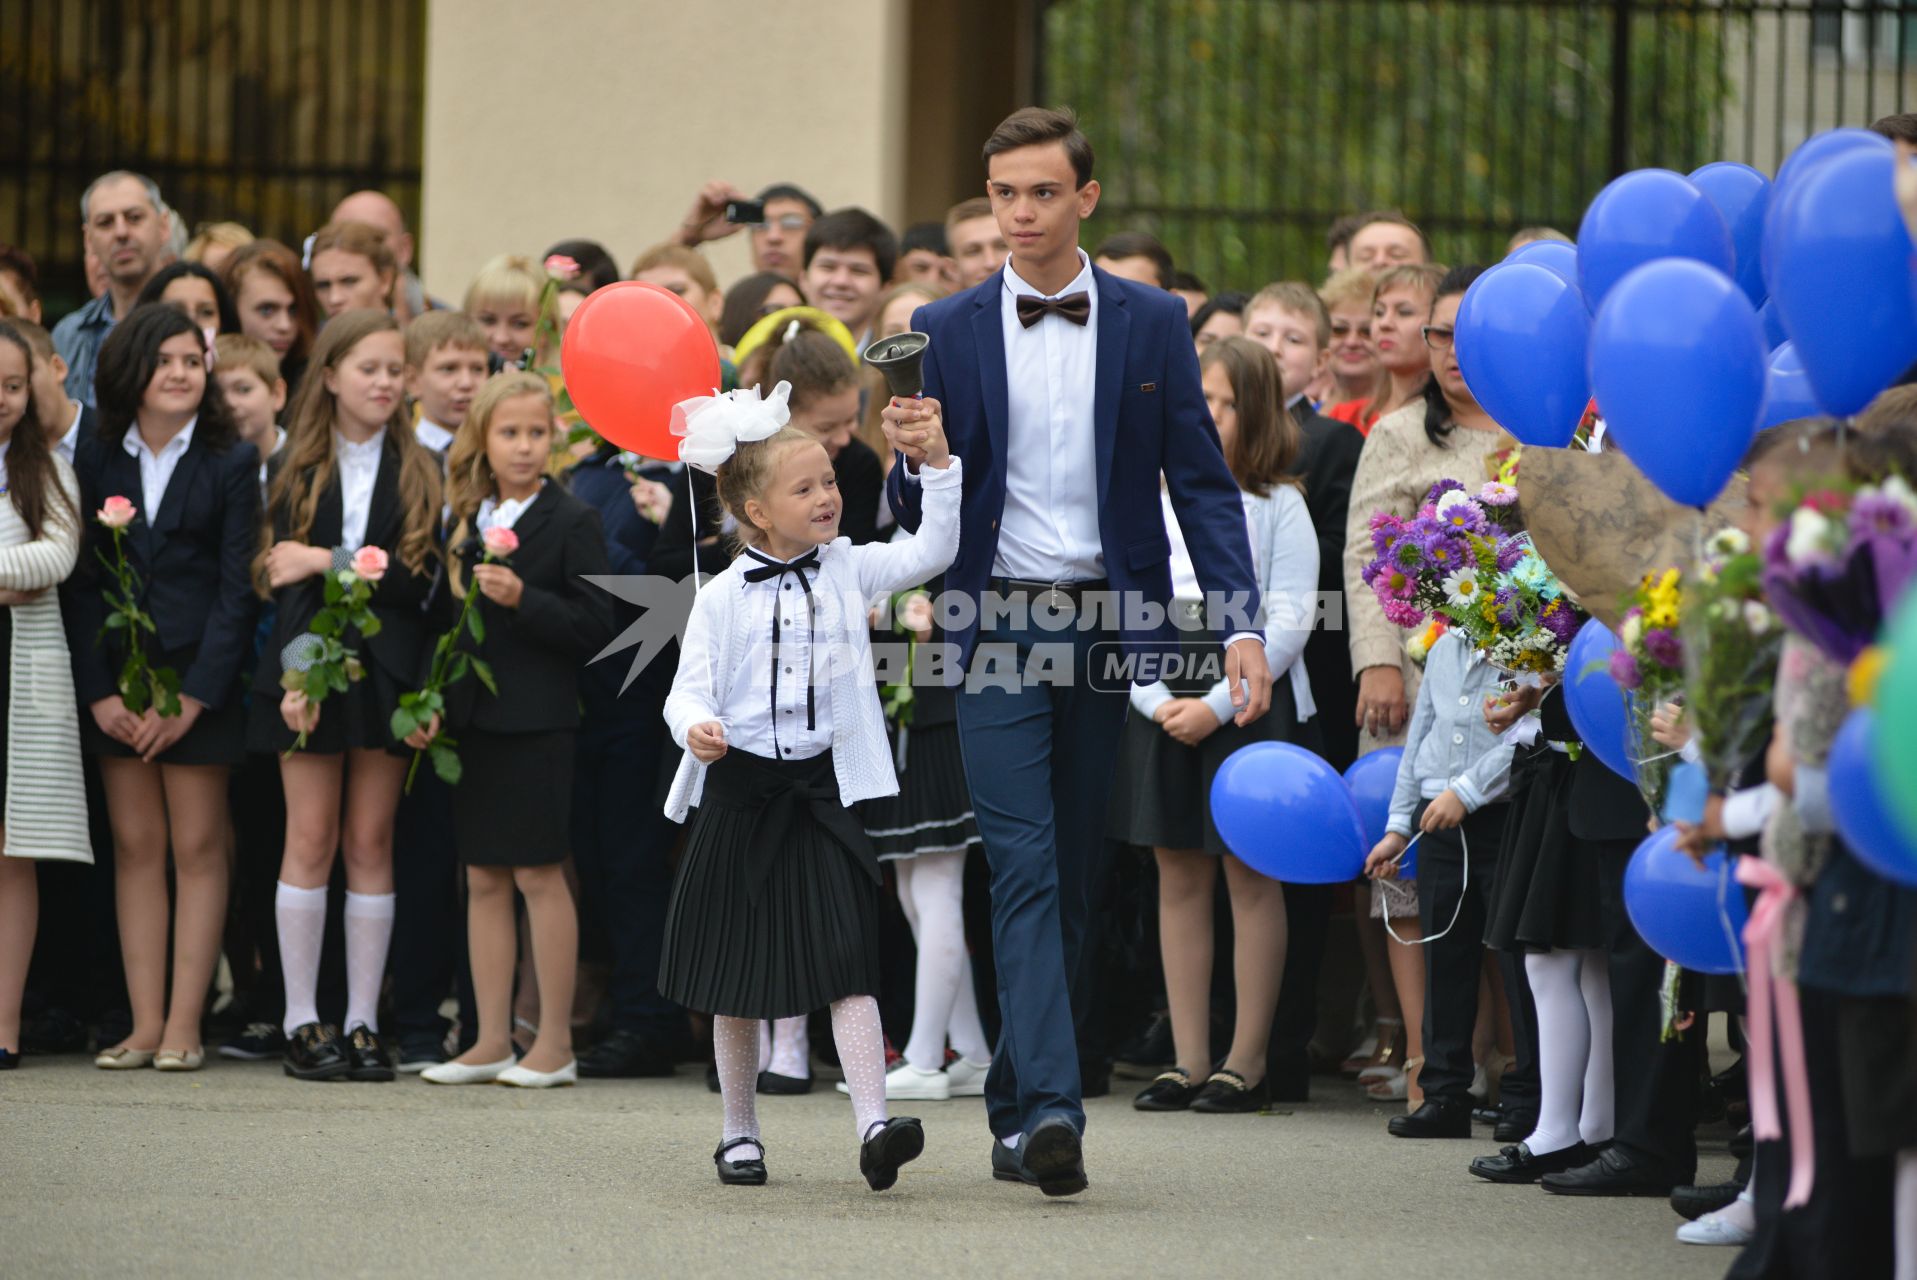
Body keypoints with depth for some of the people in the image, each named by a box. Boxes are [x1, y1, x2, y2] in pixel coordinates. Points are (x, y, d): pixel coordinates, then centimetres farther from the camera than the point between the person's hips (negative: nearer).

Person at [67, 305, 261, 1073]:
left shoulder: (231, 463, -1)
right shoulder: (96, 462, 7)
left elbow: (237, 588, -5)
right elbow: (81, 584, 5)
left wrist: (191, 698, -12)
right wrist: (101, 693, -6)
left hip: (199, 677, -3)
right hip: (116, 679, 3)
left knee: (197, 849, -2)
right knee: (135, 846, 3)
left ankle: (183, 1027, -1)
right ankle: (144, 1025, 4)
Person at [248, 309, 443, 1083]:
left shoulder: (418, 473, 6)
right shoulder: (295, 468, 4)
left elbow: (418, 580, -5)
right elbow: (284, 580, -6)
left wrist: (330, 562, -13)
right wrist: (296, 670, -19)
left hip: (386, 666, 1)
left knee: (370, 842, 2)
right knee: (311, 839, -2)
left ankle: (363, 1021, 5)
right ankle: (302, 1021, 2)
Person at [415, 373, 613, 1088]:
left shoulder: (570, 522, -5)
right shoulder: (470, 520, 12)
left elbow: (594, 627, -11)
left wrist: (523, 599, -23)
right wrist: (434, 700, 7)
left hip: (538, 724, -6)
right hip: (474, 720, 6)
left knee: (538, 874, -3)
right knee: (484, 878, 7)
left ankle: (555, 1045, 3)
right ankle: (491, 1042, 12)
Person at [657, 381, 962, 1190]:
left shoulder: (847, 570, 6)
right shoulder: (722, 598, -2)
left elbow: (933, 550, 1)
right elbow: (688, 689, -4)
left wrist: (940, 466, -9)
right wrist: (696, 727, -26)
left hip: (823, 785, 0)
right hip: (740, 788, 0)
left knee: (847, 967, -12)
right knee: (736, 978, 8)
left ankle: (873, 1126, -21)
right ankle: (739, 1132, 22)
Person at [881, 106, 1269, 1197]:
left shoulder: (1153, 323, 4)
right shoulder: (948, 331, 3)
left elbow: (1204, 484, 3)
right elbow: (921, 515, 4)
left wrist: (1242, 625, -8)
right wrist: (917, 462, -20)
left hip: (1111, 623, 2)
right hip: (999, 629, -2)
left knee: (1073, 874, 8)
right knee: (1024, 864, -14)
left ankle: (1016, 1109, 18)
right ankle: (1051, 1106, -23)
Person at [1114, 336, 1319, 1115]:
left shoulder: (1279, 507, -1)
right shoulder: (1155, 502, 9)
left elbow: (1290, 620, -7)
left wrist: (1219, 704, -14)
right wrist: (1156, 698, -8)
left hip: (1253, 704, -4)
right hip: (1165, 708, 4)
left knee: (1250, 877, 0)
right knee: (1179, 879, 5)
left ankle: (1248, 1061, 5)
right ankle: (1190, 1060, 10)